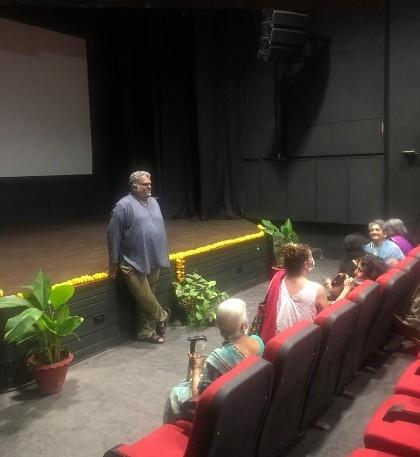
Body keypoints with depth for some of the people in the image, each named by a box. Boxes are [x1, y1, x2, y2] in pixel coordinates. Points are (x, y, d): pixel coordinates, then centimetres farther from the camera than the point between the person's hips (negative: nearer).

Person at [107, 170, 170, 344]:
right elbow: (113, 235, -11)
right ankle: (161, 317, 21)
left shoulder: (153, 202, 11)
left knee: (147, 299, 13)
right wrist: (114, 262, -9)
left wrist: (162, 254, 19)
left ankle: (145, 331, 23)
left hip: (153, 262, 7)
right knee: (144, 298, -4)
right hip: (134, 264, -6)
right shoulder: (124, 205, -12)